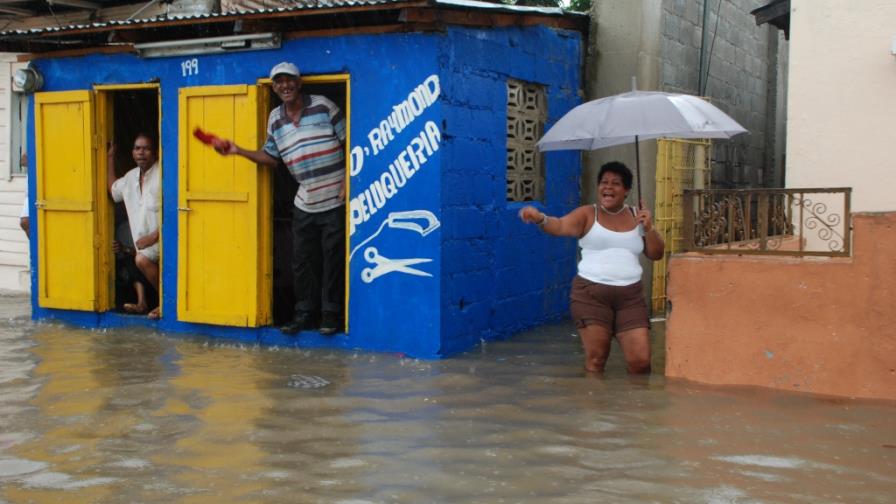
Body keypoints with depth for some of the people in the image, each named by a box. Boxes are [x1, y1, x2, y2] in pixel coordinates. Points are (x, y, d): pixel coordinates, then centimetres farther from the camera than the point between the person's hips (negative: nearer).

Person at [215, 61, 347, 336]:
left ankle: (332, 315, 13)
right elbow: (271, 157, 16)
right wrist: (238, 151, 5)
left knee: (333, 259, 1)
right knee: (302, 261, 8)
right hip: (304, 204, 5)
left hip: (335, 201, -5)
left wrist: (348, 182, -12)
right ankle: (305, 314, 20)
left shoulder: (323, 106, -6)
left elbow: (349, 142, -5)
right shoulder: (275, 119, 9)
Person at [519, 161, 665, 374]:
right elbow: (560, 225, -18)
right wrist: (540, 218, -40)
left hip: (630, 296, 3)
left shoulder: (637, 217, 11)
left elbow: (656, 254, 12)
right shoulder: (587, 214, 0)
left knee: (640, 360, -1)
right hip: (591, 293, -3)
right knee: (595, 359, -1)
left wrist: (649, 228, -6)